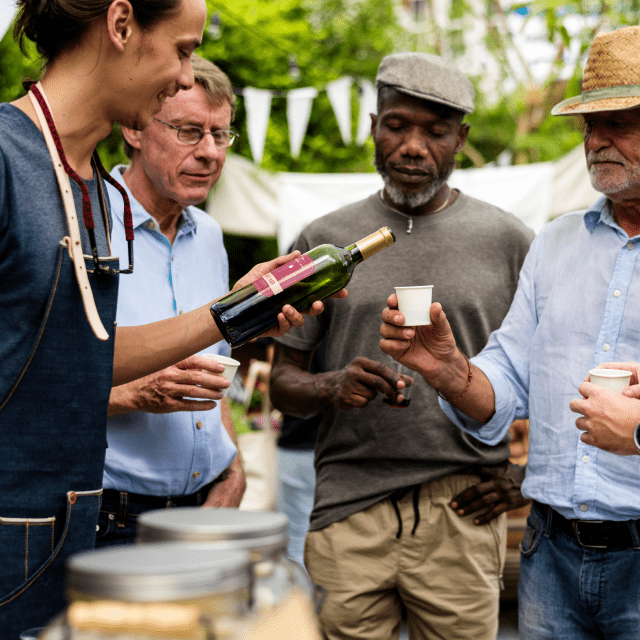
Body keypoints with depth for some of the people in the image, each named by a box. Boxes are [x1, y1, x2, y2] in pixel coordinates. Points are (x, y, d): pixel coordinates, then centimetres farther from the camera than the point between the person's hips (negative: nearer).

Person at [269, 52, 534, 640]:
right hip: (347, 512, 1)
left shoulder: (508, 241, 7)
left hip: (462, 514, 0)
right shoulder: (324, 241, 9)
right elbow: (283, 380, 11)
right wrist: (332, 386, -11)